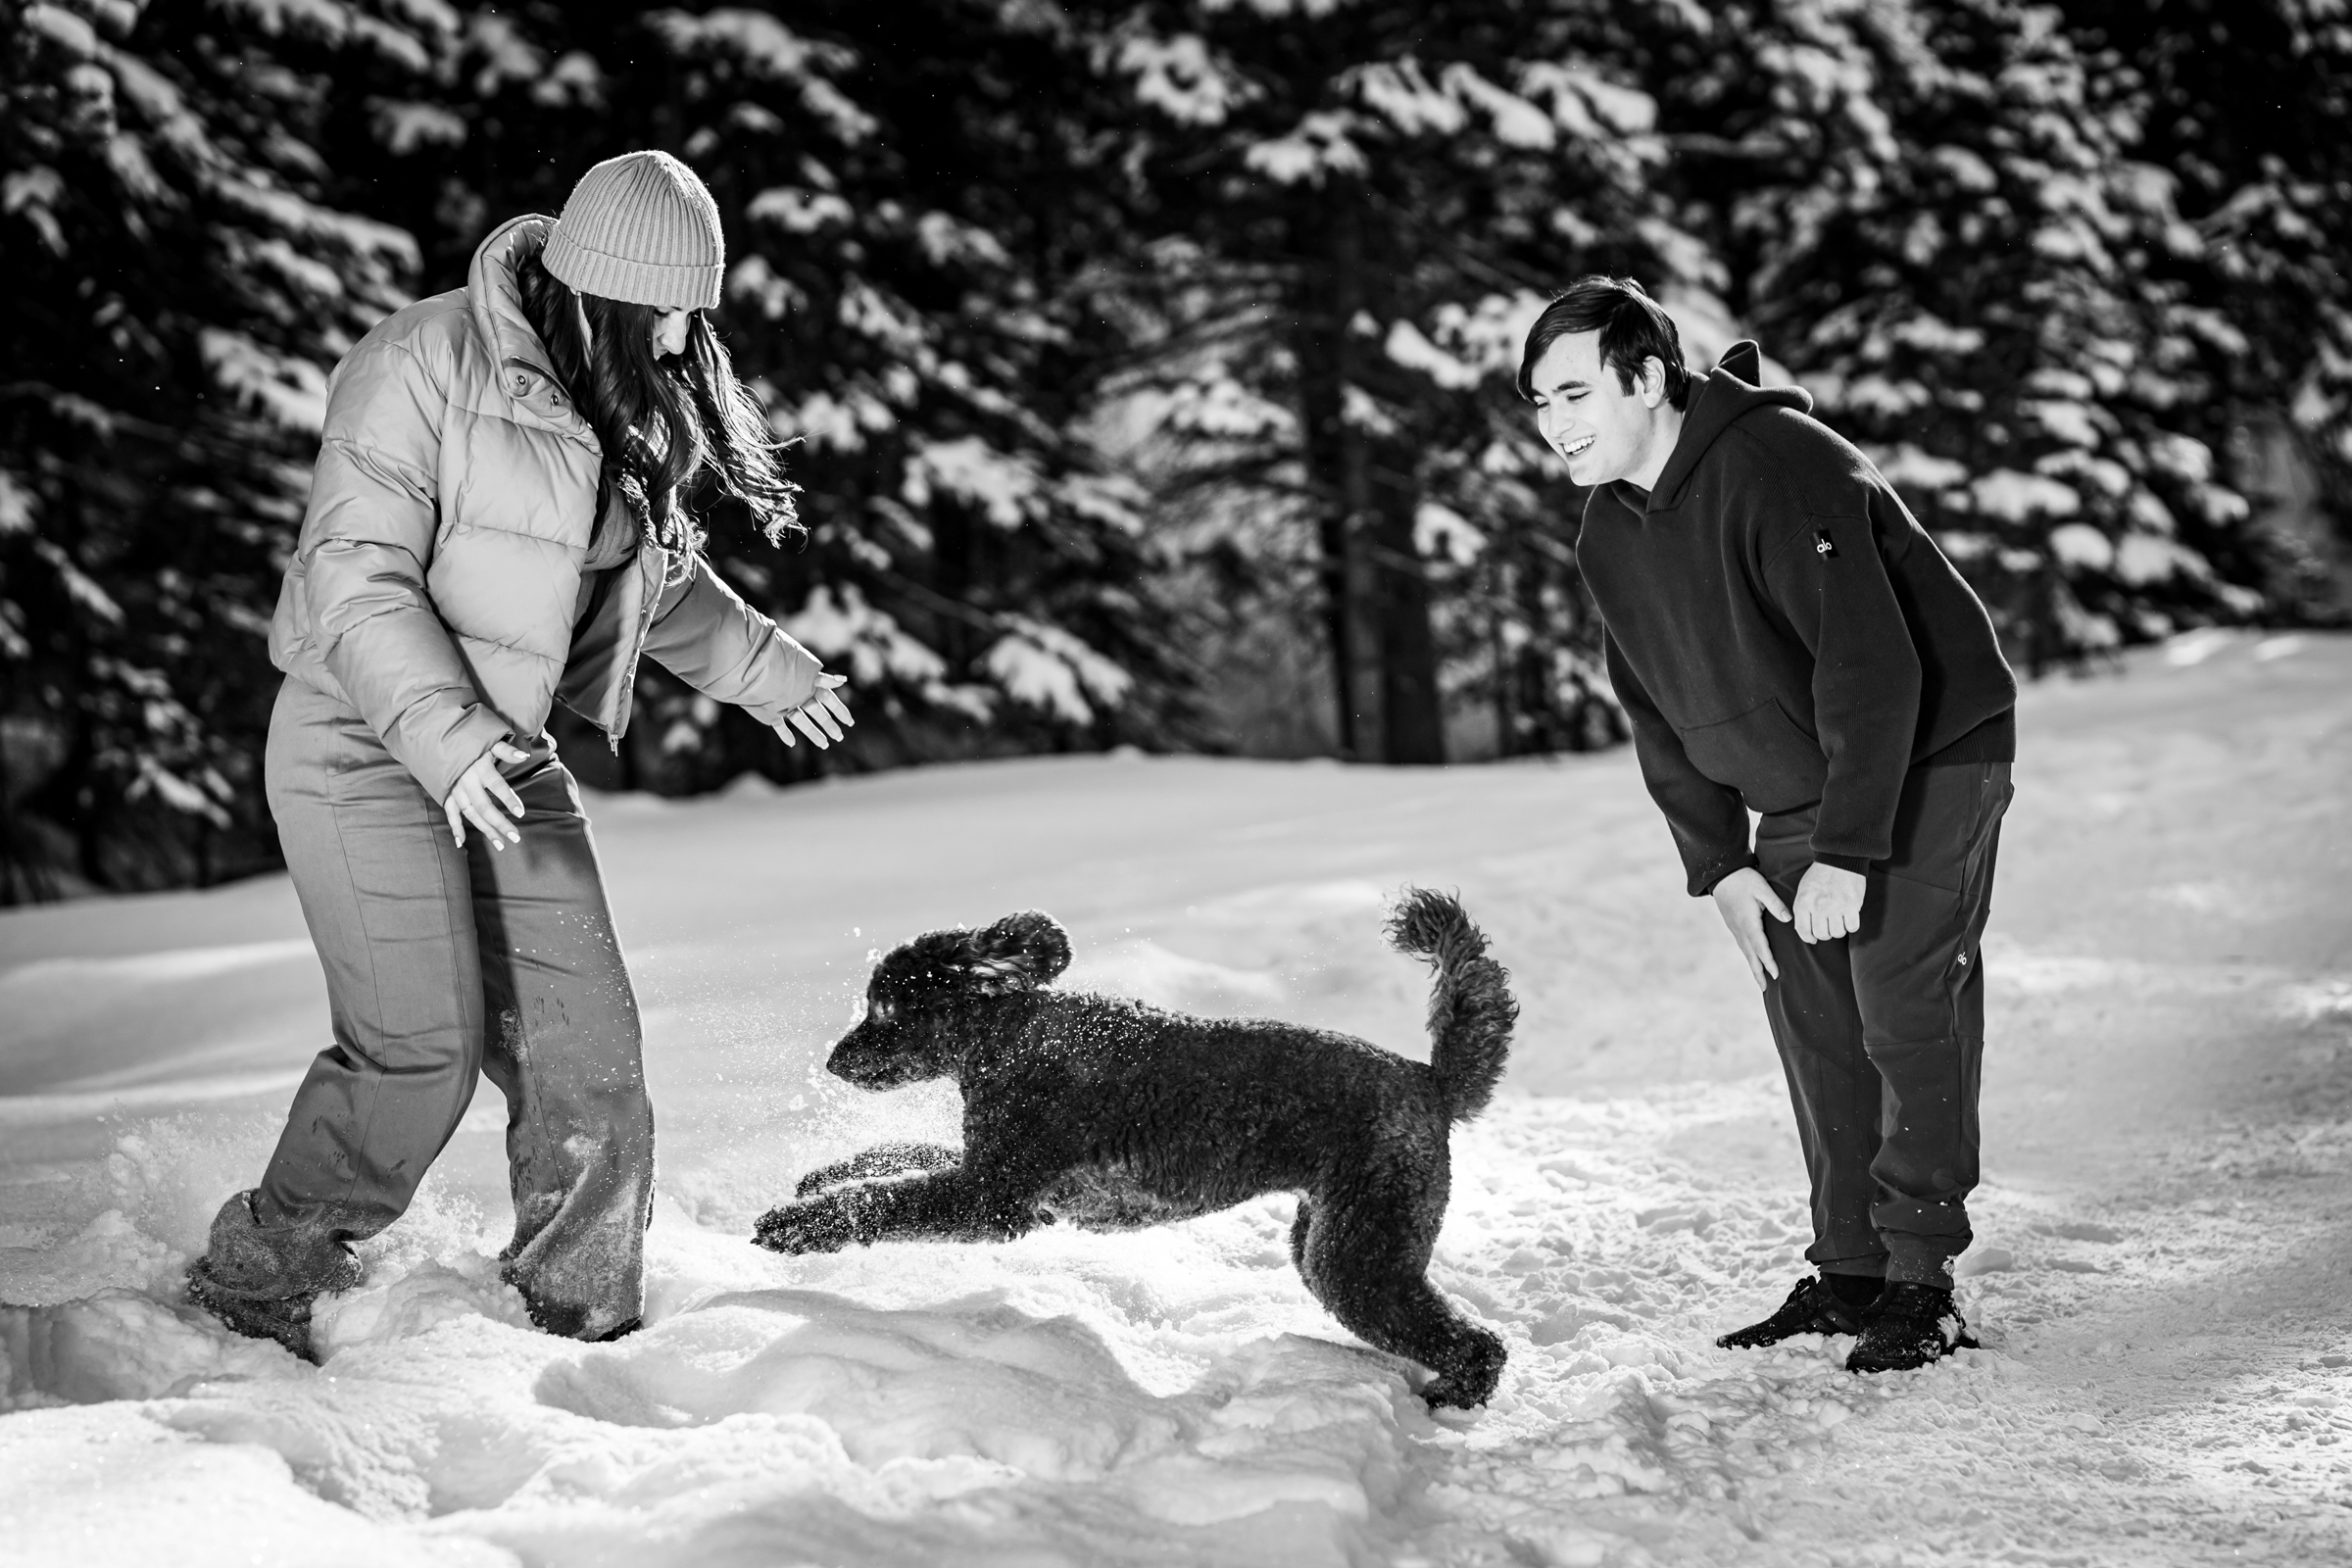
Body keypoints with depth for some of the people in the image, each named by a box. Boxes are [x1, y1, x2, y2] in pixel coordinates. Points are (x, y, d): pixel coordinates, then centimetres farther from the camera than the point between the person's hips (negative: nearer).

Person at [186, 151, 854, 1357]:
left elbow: (658, 571, 25)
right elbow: (355, 575, -21)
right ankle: (249, 1291, 1)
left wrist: (763, 666, 36)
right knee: (421, 1047, -16)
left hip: (504, 757, 7)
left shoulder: (632, 402, 6)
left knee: (584, 1053, 0)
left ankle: (587, 1325, 14)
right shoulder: (426, 367, -17)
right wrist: (440, 736, -32)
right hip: (366, 746, -7)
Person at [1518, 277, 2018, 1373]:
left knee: (1906, 1010, -12)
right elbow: (1658, 717, 9)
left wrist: (1847, 853, -29)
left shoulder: (1782, 470, -27)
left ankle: (1923, 1283, -6)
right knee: (1809, 1018, 5)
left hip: (1928, 758, -8)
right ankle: (1848, 1272, 13)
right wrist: (1718, 865, 0)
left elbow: (1873, 666, -29)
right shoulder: (1610, 533, 0)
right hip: (1797, 794, 8)